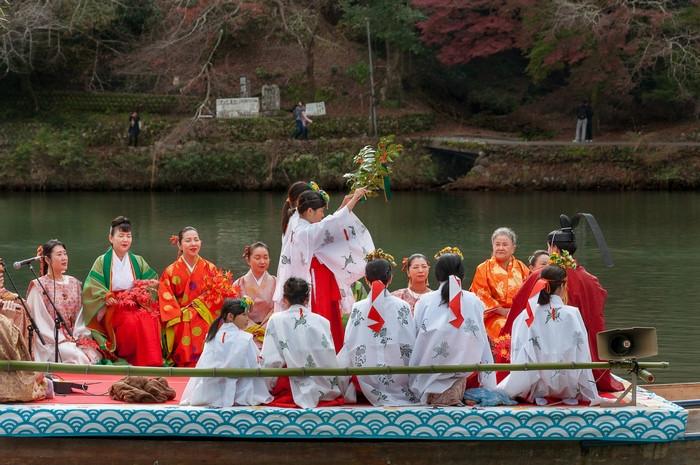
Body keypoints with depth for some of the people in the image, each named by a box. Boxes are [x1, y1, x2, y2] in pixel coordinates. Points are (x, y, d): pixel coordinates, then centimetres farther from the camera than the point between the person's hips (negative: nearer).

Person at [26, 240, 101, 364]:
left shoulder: (74, 284, 15)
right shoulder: (38, 286, 0)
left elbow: (81, 316, 11)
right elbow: (39, 321, -5)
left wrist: (77, 337, -7)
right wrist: (62, 340, -13)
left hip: (75, 337, 5)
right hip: (51, 342, -5)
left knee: (95, 354, -24)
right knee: (78, 356, -30)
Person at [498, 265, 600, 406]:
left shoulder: (526, 316, -11)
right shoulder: (573, 314, -12)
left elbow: (517, 354, -7)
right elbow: (583, 356, -6)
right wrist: (590, 395, 4)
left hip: (537, 383, -1)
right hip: (568, 386, 1)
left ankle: (538, 395, 8)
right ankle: (570, 395, 9)